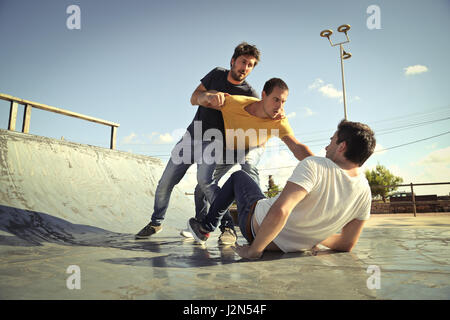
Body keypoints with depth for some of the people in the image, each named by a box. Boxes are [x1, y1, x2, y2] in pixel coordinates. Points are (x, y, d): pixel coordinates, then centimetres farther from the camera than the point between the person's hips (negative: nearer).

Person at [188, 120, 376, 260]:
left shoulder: (315, 166, -30)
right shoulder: (364, 191, -10)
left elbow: (279, 211, -44)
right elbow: (347, 245, -2)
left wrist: (254, 249, -29)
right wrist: (314, 237, 15)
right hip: (292, 247, 6)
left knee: (238, 176, 22)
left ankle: (205, 228, 34)